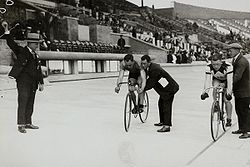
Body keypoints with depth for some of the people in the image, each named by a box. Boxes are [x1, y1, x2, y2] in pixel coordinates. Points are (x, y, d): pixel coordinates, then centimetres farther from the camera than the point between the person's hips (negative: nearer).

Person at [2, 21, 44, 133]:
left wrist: (41, 83, 14)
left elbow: (38, 70, 19)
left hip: (33, 84, 6)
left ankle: (28, 123, 18)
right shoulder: (21, 51, 1)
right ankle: (20, 125, 0)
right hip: (23, 83, -6)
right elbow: (11, 43, -11)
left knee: (30, 104, 9)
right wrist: (6, 30, -21)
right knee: (22, 103, -6)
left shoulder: (35, 56, 18)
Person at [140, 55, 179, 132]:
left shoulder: (155, 69, -28)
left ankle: (167, 126, -13)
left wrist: (142, 89, -21)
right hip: (164, 88, 11)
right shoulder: (147, 68, 1)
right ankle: (162, 122, 33)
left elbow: (151, 84, -27)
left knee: (166, 105, -13)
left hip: (170, 87, -11)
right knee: (161, 103, 19)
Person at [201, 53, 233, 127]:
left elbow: (229, 81, -39)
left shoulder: (228, 67, -37)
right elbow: (207, 80, -32)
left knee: (227, 100, -8)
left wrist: (229, 93, -46)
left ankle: (229, 119, 7)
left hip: (226, 80, -2)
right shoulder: (209, 67, -30)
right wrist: (205, 92, -41)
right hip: (216, 80, 2)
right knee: (215, 87, -32)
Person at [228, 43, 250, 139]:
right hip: (238, 90, 10)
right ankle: (241, 128, 28)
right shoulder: (235, 60, 12)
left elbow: (237, 76, -28)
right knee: (238, 110, 16)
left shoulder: (242, 61, -20)